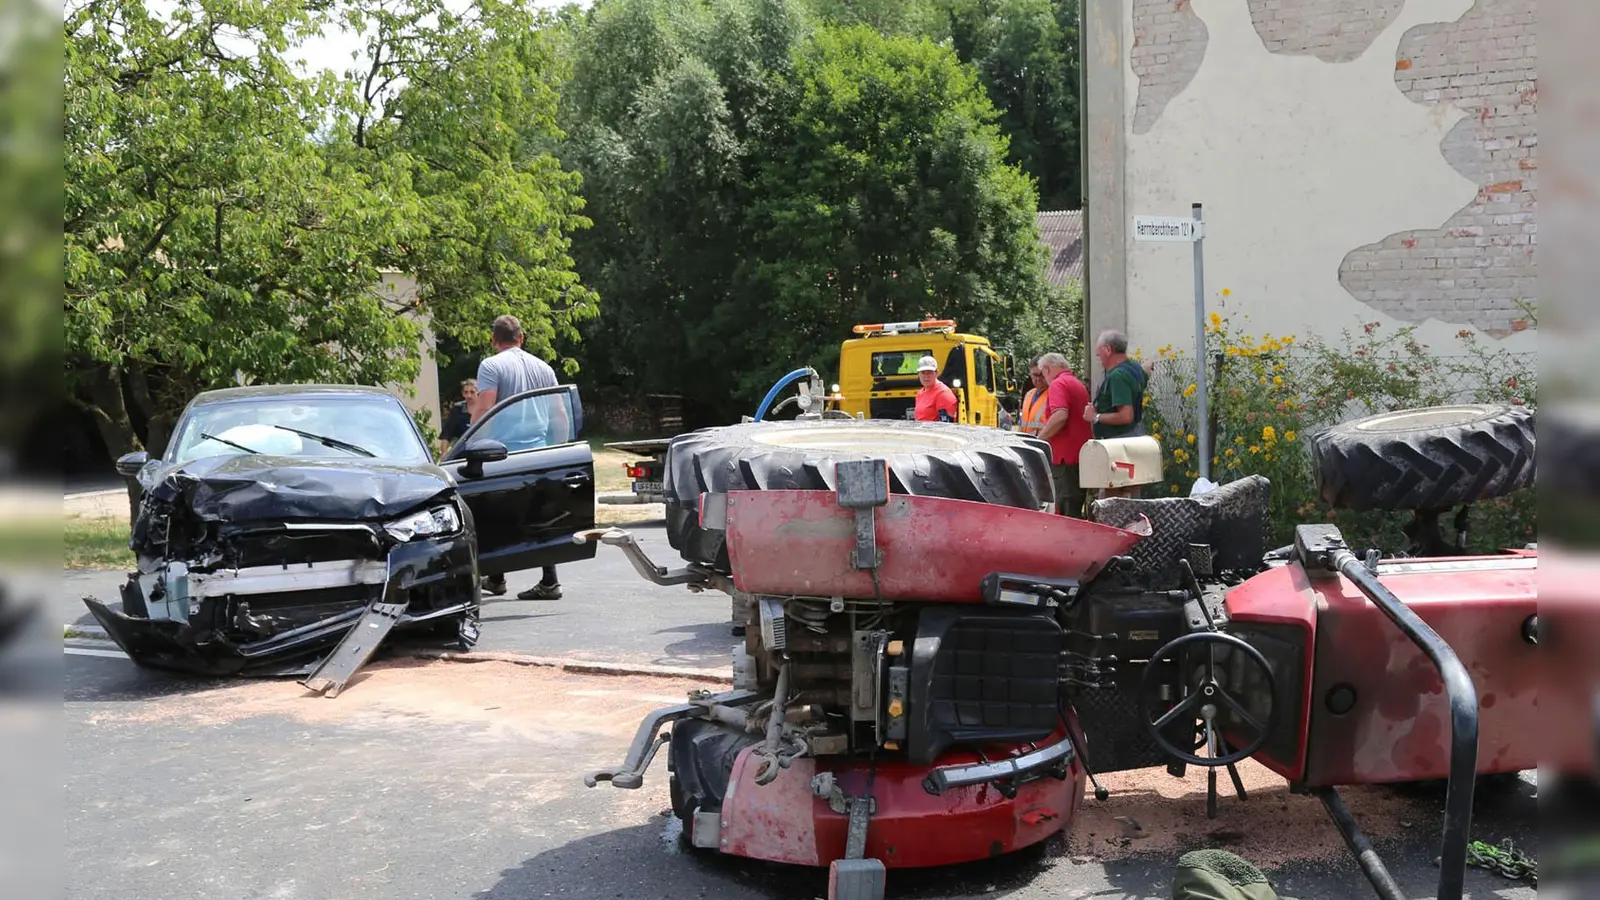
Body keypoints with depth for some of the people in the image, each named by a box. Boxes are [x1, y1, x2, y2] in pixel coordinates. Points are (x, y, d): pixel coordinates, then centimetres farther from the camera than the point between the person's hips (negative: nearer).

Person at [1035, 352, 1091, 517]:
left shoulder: (1058, 384, -9)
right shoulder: (1079, 385, 21)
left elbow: (1060, 416, -24)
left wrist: (1039, 439, -14)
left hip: (1065, 457, -9)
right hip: (1082, 456, 9)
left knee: (1065, 514, -8)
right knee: (1076, 512, 13)